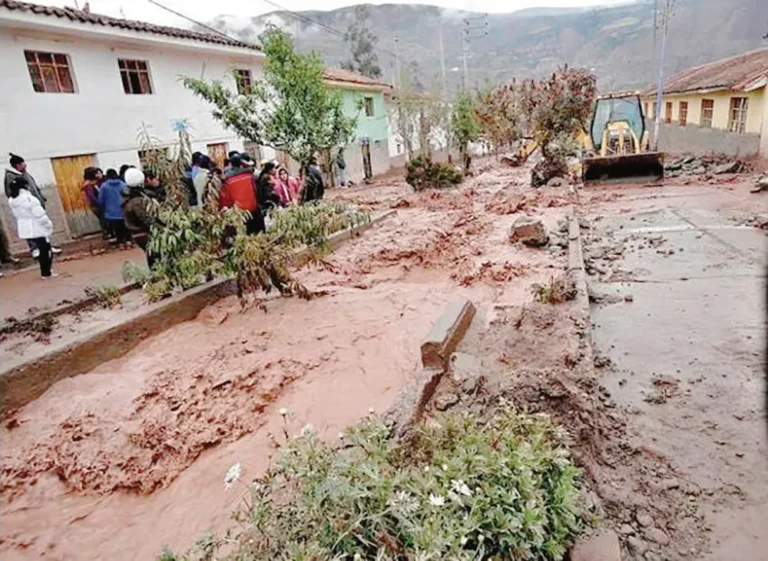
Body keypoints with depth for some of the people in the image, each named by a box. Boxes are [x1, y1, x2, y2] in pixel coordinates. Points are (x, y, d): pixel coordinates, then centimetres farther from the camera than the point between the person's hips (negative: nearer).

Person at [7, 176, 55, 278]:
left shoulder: (11, 200, 4)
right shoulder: (29, 198, -23)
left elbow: (18, 214, 10)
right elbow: (40, 214, -21)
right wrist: (49, 224, -8)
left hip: (25, 229, 8)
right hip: (37, 228, -8)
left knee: (41, 249, 19)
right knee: (45, 249, 4)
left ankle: (45, 271, 24)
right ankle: (46, 273, 7)